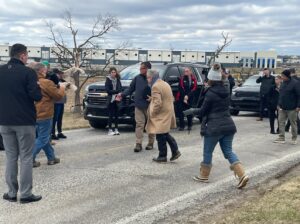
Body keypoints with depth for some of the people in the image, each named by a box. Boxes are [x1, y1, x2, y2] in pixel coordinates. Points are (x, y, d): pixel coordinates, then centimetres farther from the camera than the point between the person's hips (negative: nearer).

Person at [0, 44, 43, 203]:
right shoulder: (28, 72, -12)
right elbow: (37, 96, -16)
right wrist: (36, 88, 4)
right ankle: (26, 194, 4)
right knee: (26, 158, 2)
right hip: (25, 121, -5)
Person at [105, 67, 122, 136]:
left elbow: (120, 89, 6)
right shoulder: (108, 80, 0)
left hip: (117, 100, 3)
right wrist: (116, 91, -12)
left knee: (116, 115, 3)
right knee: (111, 115, -3)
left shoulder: (118, 80, 11)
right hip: (111, 100, -3)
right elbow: (108, 90, -7)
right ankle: (110, 130, 1)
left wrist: (118, 96, -12)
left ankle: (116, 129, 9)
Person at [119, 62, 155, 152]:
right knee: (139, 124, -1)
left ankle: (150, 143, 22)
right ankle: (139, 144, 0)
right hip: (139, 106, 3)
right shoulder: (137, 78, 4)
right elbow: (131, 88, 10)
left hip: (149, 106, -3)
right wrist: (123, 94, -2)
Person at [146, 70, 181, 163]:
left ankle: (162, 156, 7)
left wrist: (152, 113, -12)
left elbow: (157, 103, -25)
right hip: (168, 113, 10)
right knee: (165, 134, 18)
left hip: (161, 116, -10)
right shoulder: (165, 84, 14)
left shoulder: (156, 86, -17)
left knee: (161, 137, 0)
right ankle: (175, 151, 16)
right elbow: (171, 99, 20)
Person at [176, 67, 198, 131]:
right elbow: (181, 88, -7)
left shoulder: (193, 79, 3)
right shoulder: (182, 78, -3)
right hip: (181, 98, -2)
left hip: (190, 98, 2)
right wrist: (184, 97, -13)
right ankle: (181, 126, 5)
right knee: (181, 111, -4)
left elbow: (194, 88, -2)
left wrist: (187, 96, -12)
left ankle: (189, 125, 19)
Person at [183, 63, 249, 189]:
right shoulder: (226, 92, 8)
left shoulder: (210, 93, -14)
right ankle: (242, 175, -5)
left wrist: (191, 111, 9)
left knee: (207, 152, 11)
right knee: (228, 151, 9)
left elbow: (203, 111, -9)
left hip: (214, 127, -6)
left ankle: (204, 176, 24)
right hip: (228, 125, 7)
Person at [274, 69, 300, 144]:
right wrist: (279, 104, 16)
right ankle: (281, 138, 6)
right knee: (281, 122, 2)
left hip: (292, 108, -6)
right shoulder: (283, 83, 10)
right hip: (282, 108, 6)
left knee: (293, 123, 6)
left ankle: (294, 138, 17)